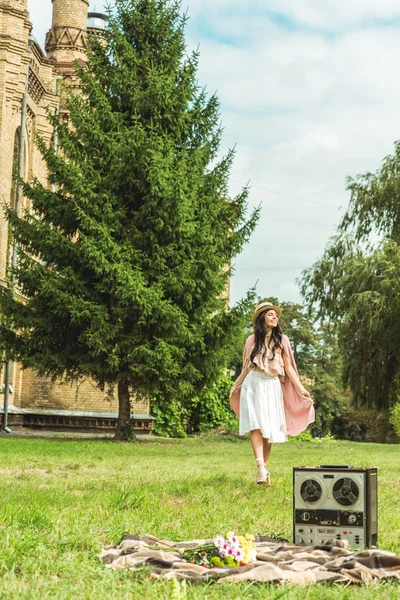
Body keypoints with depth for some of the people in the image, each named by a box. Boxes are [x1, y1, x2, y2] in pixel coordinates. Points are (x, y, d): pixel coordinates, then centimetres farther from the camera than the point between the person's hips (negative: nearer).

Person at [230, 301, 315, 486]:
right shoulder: (252, 340, 9)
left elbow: (288, 367, 7)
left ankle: (264, 467, 12)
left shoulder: (281, 340, 10)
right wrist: (236, 389, 20)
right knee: (256, 425, -17)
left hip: (272, 386, 1)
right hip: (253, 384, -1)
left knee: (270, 429, 0)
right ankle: (261, 468, -29)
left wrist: (301, 389, -3)